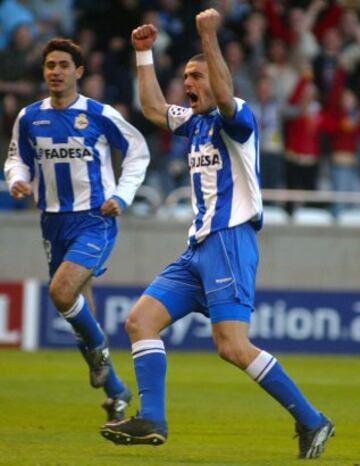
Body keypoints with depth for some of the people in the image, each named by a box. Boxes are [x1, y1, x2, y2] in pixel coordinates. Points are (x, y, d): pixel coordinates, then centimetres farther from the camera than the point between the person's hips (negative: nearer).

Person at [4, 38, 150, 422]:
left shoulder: (99, 115, -7)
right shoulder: (29, 118, 3)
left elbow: (138, 150, 5)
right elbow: (17, 159, 17)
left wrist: (121, 195, -4)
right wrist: (17, 180, -6)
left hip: (94, 220, -5)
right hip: (54, 223, 5)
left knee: (62, 291, -26)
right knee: (79, 312, 8)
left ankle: (98, 346, 3)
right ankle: (116, 391, 23)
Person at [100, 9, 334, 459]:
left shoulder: (235, 117, -7)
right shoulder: (195, 121, 18)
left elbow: (225, 97, -29)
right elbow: (152, 107, 28)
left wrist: (209, 37, -33)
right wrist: (144, 54, 23)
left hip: (229, 241, -9)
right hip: (198, 247, 9)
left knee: (232, 346, -18)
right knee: (140, 320, 0)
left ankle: (311, 422, -10)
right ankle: (150, 419, -6)